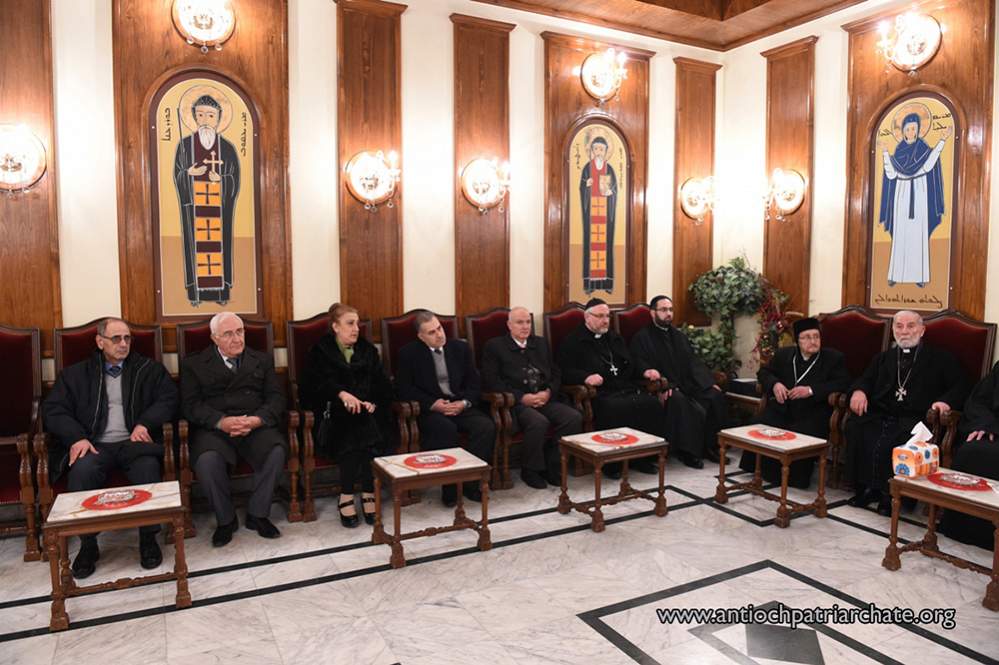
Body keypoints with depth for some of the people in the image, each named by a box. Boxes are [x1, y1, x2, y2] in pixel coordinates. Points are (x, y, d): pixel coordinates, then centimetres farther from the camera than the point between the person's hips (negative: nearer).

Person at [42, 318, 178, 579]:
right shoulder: (75, 374, 17)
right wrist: (77, 437, -11)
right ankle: (87, 543, -14)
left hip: (134, 441, -1)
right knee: (82, 471, -32)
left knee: (148, 467, -33)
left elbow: (169, 398, 6)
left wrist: (145, 423, -12)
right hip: (96, 445, 1)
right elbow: (53, 410, 8)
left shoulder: (150, 369, 15)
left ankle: (148, 538, -15)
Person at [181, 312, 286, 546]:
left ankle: (257, 514, -7)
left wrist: (258, 419, -15)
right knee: (207, 460, -33)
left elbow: (276, 397, 7)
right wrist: (221, 422, -19)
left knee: (277, 452, -29)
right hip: (214, 428, -1)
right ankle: (225, 520, -7)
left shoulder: (262, 360, 17)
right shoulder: (194, 364, 11)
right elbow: (191, 404, -1)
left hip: (256, 426, 1)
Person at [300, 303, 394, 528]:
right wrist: (342, 393, -24)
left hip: (367, 411, 2)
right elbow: (315, 384, -7)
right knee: (353, 429, -34)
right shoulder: (320, 352, 10)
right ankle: (367, 496, -28)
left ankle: (347, 498, -28)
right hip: (335, 415, -2)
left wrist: (373, 402, -11)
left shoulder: (368, 350, 19)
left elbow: (383, 385, 10)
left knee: (369, 433, -31)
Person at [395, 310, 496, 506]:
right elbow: (404, 388, -4)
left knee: (487, 426, -25)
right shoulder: (409, 353, 0)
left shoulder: (460, 348, 9)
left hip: (460, 406, 3)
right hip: (431, 409, -3)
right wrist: (433, 404, -15)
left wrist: (464, 403, -10)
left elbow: (474, 383, 10)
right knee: (446, 429, -36)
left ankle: (470, 481, -13)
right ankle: (450, 485, -20)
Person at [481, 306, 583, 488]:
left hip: (545, 399, 5)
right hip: (516, 402, -5)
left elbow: (556, 373, 19)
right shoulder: (494, 346, 5)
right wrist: (522, 397, -13)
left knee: (575, 417, -21)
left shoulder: (540, 343, 22)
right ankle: (531, 471, -10)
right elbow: (491, 381, -5)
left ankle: (553, 465, -5)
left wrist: (548, 392, -3)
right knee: (539, 422, -35)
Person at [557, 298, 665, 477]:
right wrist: (586, 377, -23)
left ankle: (643, 457, -10)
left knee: (652, 403, -22)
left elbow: (631, 366, 32)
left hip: (627, 389, 6)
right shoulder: (572, 342, 8)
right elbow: (565, 372, -4)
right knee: (615, 409, -36)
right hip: (601, 394, -6)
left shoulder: (615, 338, 29)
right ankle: (611, 463, -20)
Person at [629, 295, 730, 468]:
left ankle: (711, 446, -7)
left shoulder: (679, 336, 23)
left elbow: (695, 363, 16)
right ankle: (688, 451, -23)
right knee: (680, 402, -35)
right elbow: (642, 368, -8)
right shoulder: (642, 338, 3)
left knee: (716, 397, -16)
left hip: (686, 384, 6)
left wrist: (710, 383, 0)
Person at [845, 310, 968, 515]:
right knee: (854, 427, -30)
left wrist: (946, 401, -14)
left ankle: (891, 493, -21)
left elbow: (960, 386, 8)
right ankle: (867, 488, -20)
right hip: (880, 415, 3)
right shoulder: (883, 358, 28)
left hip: (914, 419, -3)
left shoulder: (940, 358, 16)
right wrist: (859, 391, -5)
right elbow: (866, 379, 20)